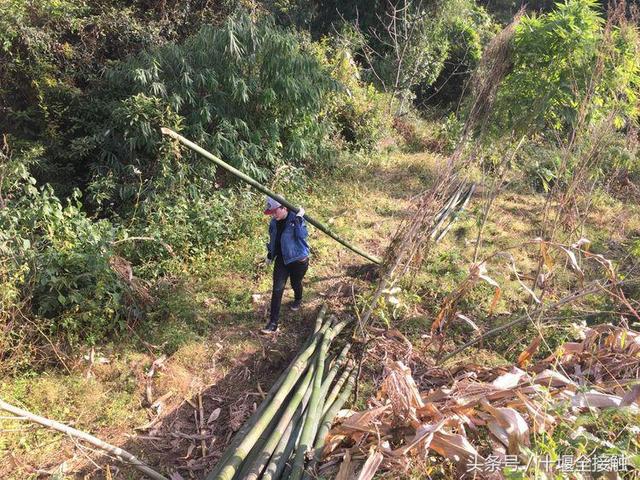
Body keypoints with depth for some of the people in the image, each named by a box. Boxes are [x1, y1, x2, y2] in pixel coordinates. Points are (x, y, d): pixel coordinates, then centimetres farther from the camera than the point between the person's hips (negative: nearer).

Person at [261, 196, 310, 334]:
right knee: (277, 289, -3)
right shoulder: (274, 223, -2)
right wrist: (270, 255, 20)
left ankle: (298, 301, 57)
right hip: (281, 260, 4)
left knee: (295, 284, 20)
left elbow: (302, 235, -37)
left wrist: (299, 218, -38)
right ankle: (273, 323, 0)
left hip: (298, 259, -4)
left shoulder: (295, 218, -20)